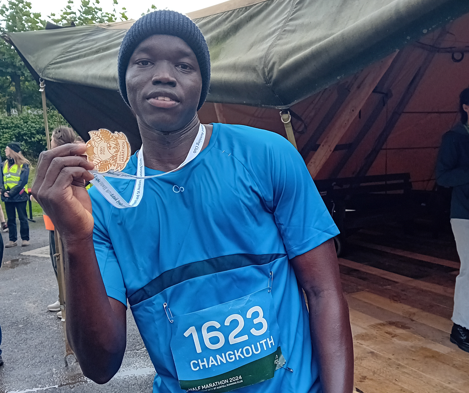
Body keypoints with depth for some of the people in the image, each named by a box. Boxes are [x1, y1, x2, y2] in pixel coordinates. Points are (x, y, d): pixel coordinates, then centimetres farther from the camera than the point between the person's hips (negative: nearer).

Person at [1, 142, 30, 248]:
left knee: (23, 218, 2)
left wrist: (12, 193, -18)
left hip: (19, 196, -5)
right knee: (11, 219, 8)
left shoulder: (23, 164, -7)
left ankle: (25, 239, 10)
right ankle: (12, 240, 14)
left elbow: (23, 181, -13)